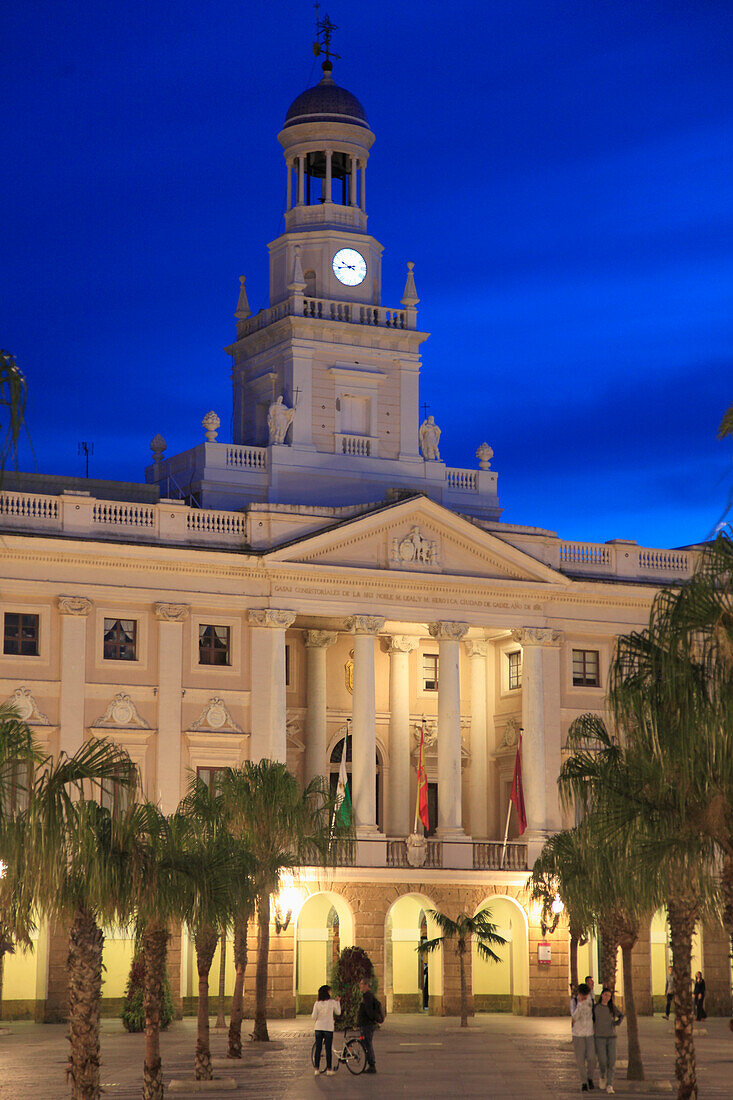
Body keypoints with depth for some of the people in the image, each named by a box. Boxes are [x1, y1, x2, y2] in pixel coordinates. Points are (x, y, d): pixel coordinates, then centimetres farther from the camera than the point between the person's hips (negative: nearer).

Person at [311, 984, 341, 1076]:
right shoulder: (332, 1002, -7)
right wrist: (338, 1002, 18)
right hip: (328, 1028, -2)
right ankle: (328, 1069, 5)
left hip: (318, 1028, 2)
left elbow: (314, 1016, -3)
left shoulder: (317, 1003, -2)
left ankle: (317, 1069, 7)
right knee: (328, 1049, 4)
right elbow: (338, 1012, 7)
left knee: (318, 1049, 7)